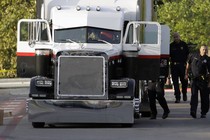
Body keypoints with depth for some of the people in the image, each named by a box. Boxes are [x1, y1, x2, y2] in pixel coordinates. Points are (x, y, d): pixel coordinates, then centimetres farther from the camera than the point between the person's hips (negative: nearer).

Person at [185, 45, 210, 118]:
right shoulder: (193, 56, 5)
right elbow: (188, 64, 20)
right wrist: (186, 74, 18)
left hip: (203, 80, 0)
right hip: (194, 79, 0)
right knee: (194, 95, -11)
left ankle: (203, 113, 15)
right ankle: (193, 111, -19)